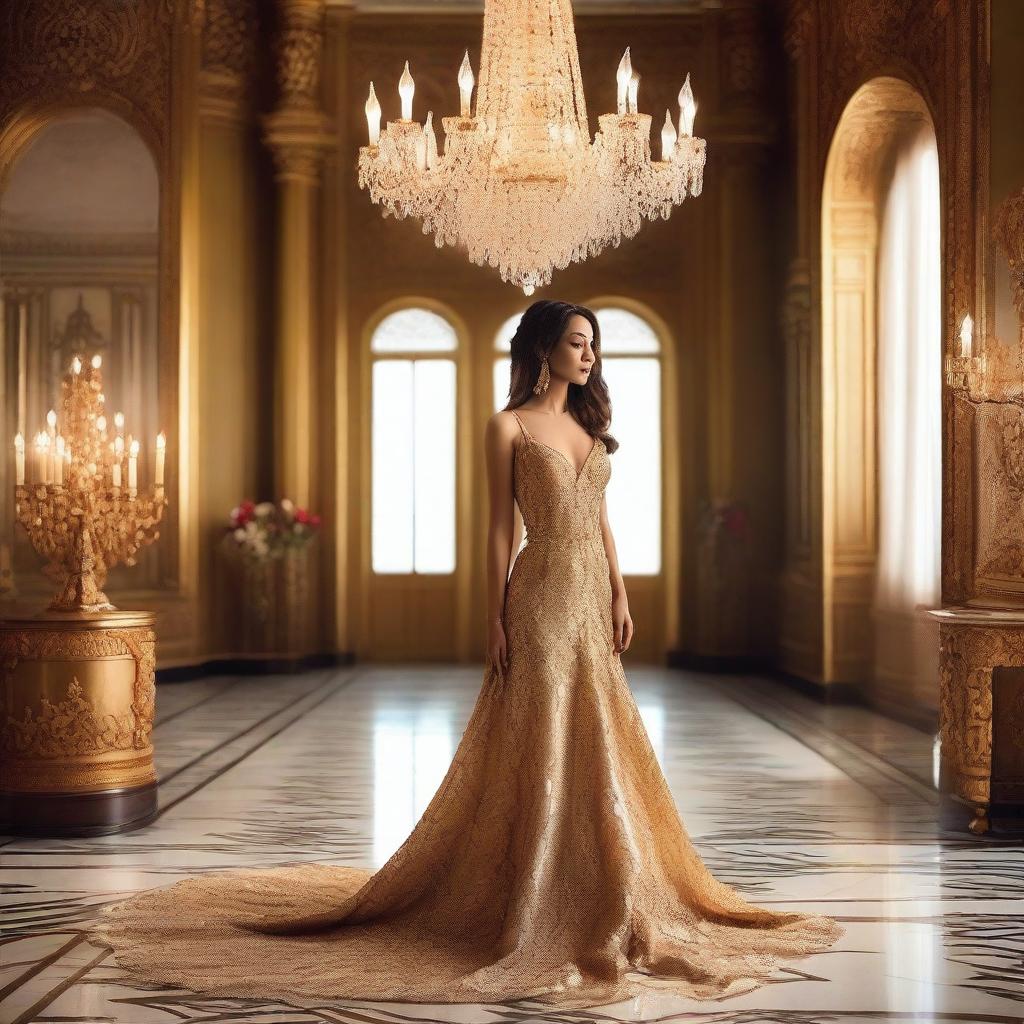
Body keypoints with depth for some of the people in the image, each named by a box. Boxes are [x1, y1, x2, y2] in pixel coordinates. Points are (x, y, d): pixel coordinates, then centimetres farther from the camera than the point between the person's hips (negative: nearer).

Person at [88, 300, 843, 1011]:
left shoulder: (589, 424, 16)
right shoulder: (510, 427, -3)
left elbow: (601, 520, 16)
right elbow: (501, 528, -6)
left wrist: (620, 597, 9)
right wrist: (497, 619, -10)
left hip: (593, 596, 7)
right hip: (545, 595, -7)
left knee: (597, 749, 9)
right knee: (541, 748, -4)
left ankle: (594, 894, 21)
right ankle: (532, 907, 6)